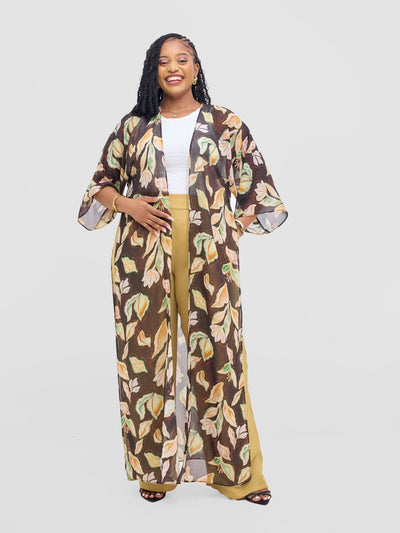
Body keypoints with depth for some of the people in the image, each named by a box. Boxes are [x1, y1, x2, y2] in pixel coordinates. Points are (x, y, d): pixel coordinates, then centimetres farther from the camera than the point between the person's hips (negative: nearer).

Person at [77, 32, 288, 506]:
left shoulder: (226, 124, 8)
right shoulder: (132, 127, 11)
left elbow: (259, 187, 11)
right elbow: (101, 182, 17)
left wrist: (232, 231, -1)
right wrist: (126, 204, -3)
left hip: (209, 253, -1)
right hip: (144, 253, 2)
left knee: (217, 352, -1)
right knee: (147, 352, 2)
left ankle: (234, 471, 12)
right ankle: (155, 469, 17)